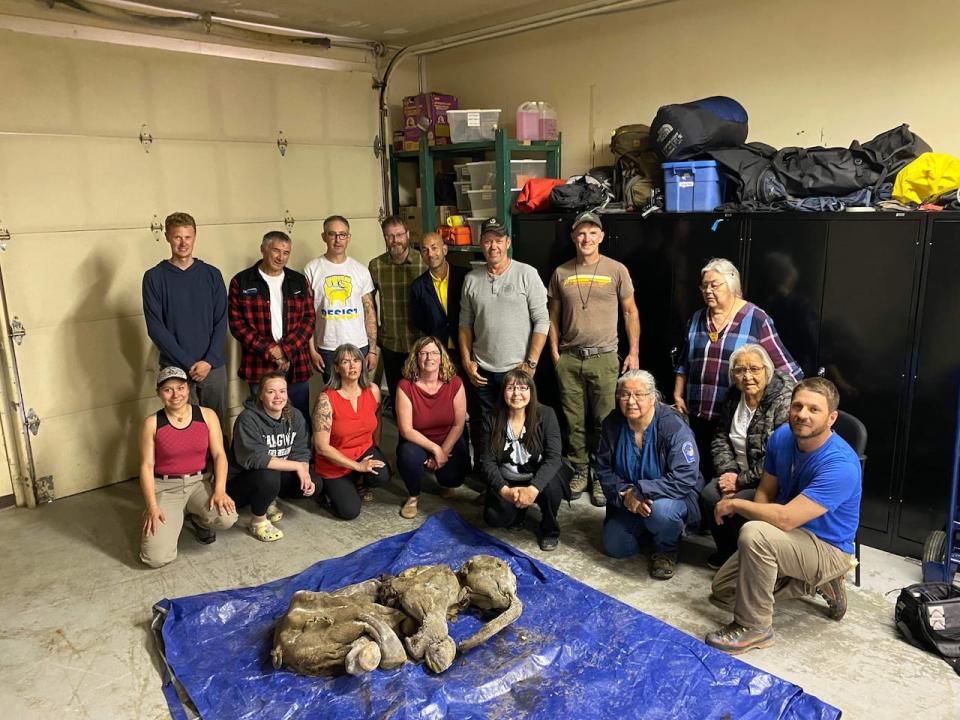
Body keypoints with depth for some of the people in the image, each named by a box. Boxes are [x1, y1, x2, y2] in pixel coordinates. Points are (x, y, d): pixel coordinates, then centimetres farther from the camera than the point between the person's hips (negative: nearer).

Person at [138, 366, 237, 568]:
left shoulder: (207, 415, -2)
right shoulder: (152, 423, -5)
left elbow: (219, 455, -4)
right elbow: (146, 466, -5)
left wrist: (220, 490, -19)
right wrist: (152, 506, -14)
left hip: (200, 482, 1)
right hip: (165, 487, -1)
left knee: (226, 518, -30)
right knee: (157, 558, -17)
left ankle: (199, 520, 10)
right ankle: (174, 517, 18)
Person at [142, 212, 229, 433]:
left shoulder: (211, 274, 6)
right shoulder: (154, 277, 0)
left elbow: (221, 322, 3)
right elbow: (155, 328, -5)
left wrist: (209, 361, -9)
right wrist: (188, 363, -12)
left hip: (213, 367, 2)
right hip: (175, 369, -2)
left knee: (217, 427, 9)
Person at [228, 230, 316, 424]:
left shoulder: (299, 281, 10)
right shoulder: (241, 282, 1)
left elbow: (309, 319, 5)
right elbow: (237, 324, -3)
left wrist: (286, 350, -9)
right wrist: (270, 350, -12)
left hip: (296, 364, 2)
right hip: (260, 366, -2)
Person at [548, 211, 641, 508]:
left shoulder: (616, 270, 0)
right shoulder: (561, 273, 6)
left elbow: (630, 312, 4)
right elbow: (553, 315, 13)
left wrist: (634, 353, 0)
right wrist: (554, 351, 5)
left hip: (604, 358, -2)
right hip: (569, 358, 2)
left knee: (605, 422, 0)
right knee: (574, 420, 8)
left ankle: (602, 477, 13)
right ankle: (580, 471, 22)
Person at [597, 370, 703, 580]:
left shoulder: (673, 426, -24)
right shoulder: (612, 424, -9)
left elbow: (684, 478, -30)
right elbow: (604, 469, -2)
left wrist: (640, 492, -31)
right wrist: (626, 495, -21)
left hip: (673, 497, -5)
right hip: (626, 502, 5)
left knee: (661, 510, -37)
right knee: (614, 547, -3)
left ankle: (666, 551, -3)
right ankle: (646, 529, 29)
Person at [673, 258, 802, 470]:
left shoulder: (756, 319, -5)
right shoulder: (697, 319, 11)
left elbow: (782, 364, -5)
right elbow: (684, 363, 18)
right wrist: (678, 395, 12)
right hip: (699, 414, 5)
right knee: (702, 470, 11)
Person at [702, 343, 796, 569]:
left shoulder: (786, 400, -21)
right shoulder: (733, 396, 4)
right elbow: (720, 438, 9)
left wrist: (742, 480, -20)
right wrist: (729, 472, -8)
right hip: (740, 473, 7)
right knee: (709, 494, -17)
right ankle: (726, 552, 7)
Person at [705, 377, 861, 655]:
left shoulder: (841, 465, -31)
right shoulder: (782, 437, -8)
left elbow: (785, 519, -35)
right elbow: (766, 491, 4)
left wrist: (734, 504, -20)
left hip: (829, 549, -8)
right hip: (791, 538, 8)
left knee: (755, 533, -36)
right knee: (723, 590, 10)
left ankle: (754, 627, -16)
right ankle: (817, 583, 18)